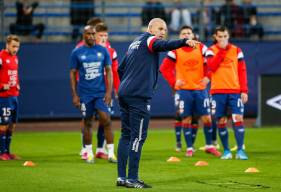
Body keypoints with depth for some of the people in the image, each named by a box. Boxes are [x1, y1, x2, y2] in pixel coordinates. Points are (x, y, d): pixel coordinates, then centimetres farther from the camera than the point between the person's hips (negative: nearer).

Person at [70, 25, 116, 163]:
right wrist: (74, 95, -1)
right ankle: (89, 153, 18)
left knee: (106, 119, -11)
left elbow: (108, 71, 7)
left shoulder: (103, 51, 5)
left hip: (101, 92, 0)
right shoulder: (77, 52, 2)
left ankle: (111, 153, -7)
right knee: (87, 122, 6)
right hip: (85, 94, 0)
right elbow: (73, 74, 5)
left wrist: (109, 91, -3)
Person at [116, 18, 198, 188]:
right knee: (138, 136, -8)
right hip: (139, 96, -9)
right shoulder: (148, 39, -2)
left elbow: (121, 69, 27)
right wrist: (185, 41, -38)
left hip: (124, 93, 9)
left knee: (126, 134, 11)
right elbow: (163, 45, -25)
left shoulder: (134, 44, 24)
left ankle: (122, 177, 13)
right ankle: (132, 179, -10)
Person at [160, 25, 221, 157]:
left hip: (200, 88, 2)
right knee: (186, 119, 0)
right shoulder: (175, 52, -2)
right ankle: (189, 148, 8)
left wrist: (207, 77, -4)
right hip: (184, 90, -1)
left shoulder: (201, 48, 3)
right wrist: (173, 82, -7)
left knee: (207, 117, -1)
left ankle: (209, 146, 12)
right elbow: (164, 68, 0)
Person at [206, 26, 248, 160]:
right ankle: (226, 151, 12)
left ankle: (240, 150, -11)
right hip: (218, 92, 0)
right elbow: (212, 66, -12)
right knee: (221, 121, 2)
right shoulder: (211, 51, 6)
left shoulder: (236, 51, 8)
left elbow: (242, 71, 6)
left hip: (235, 91, 0)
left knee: (238, 119, -11)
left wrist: (244, 90, -1)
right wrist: (222, 49, -12)